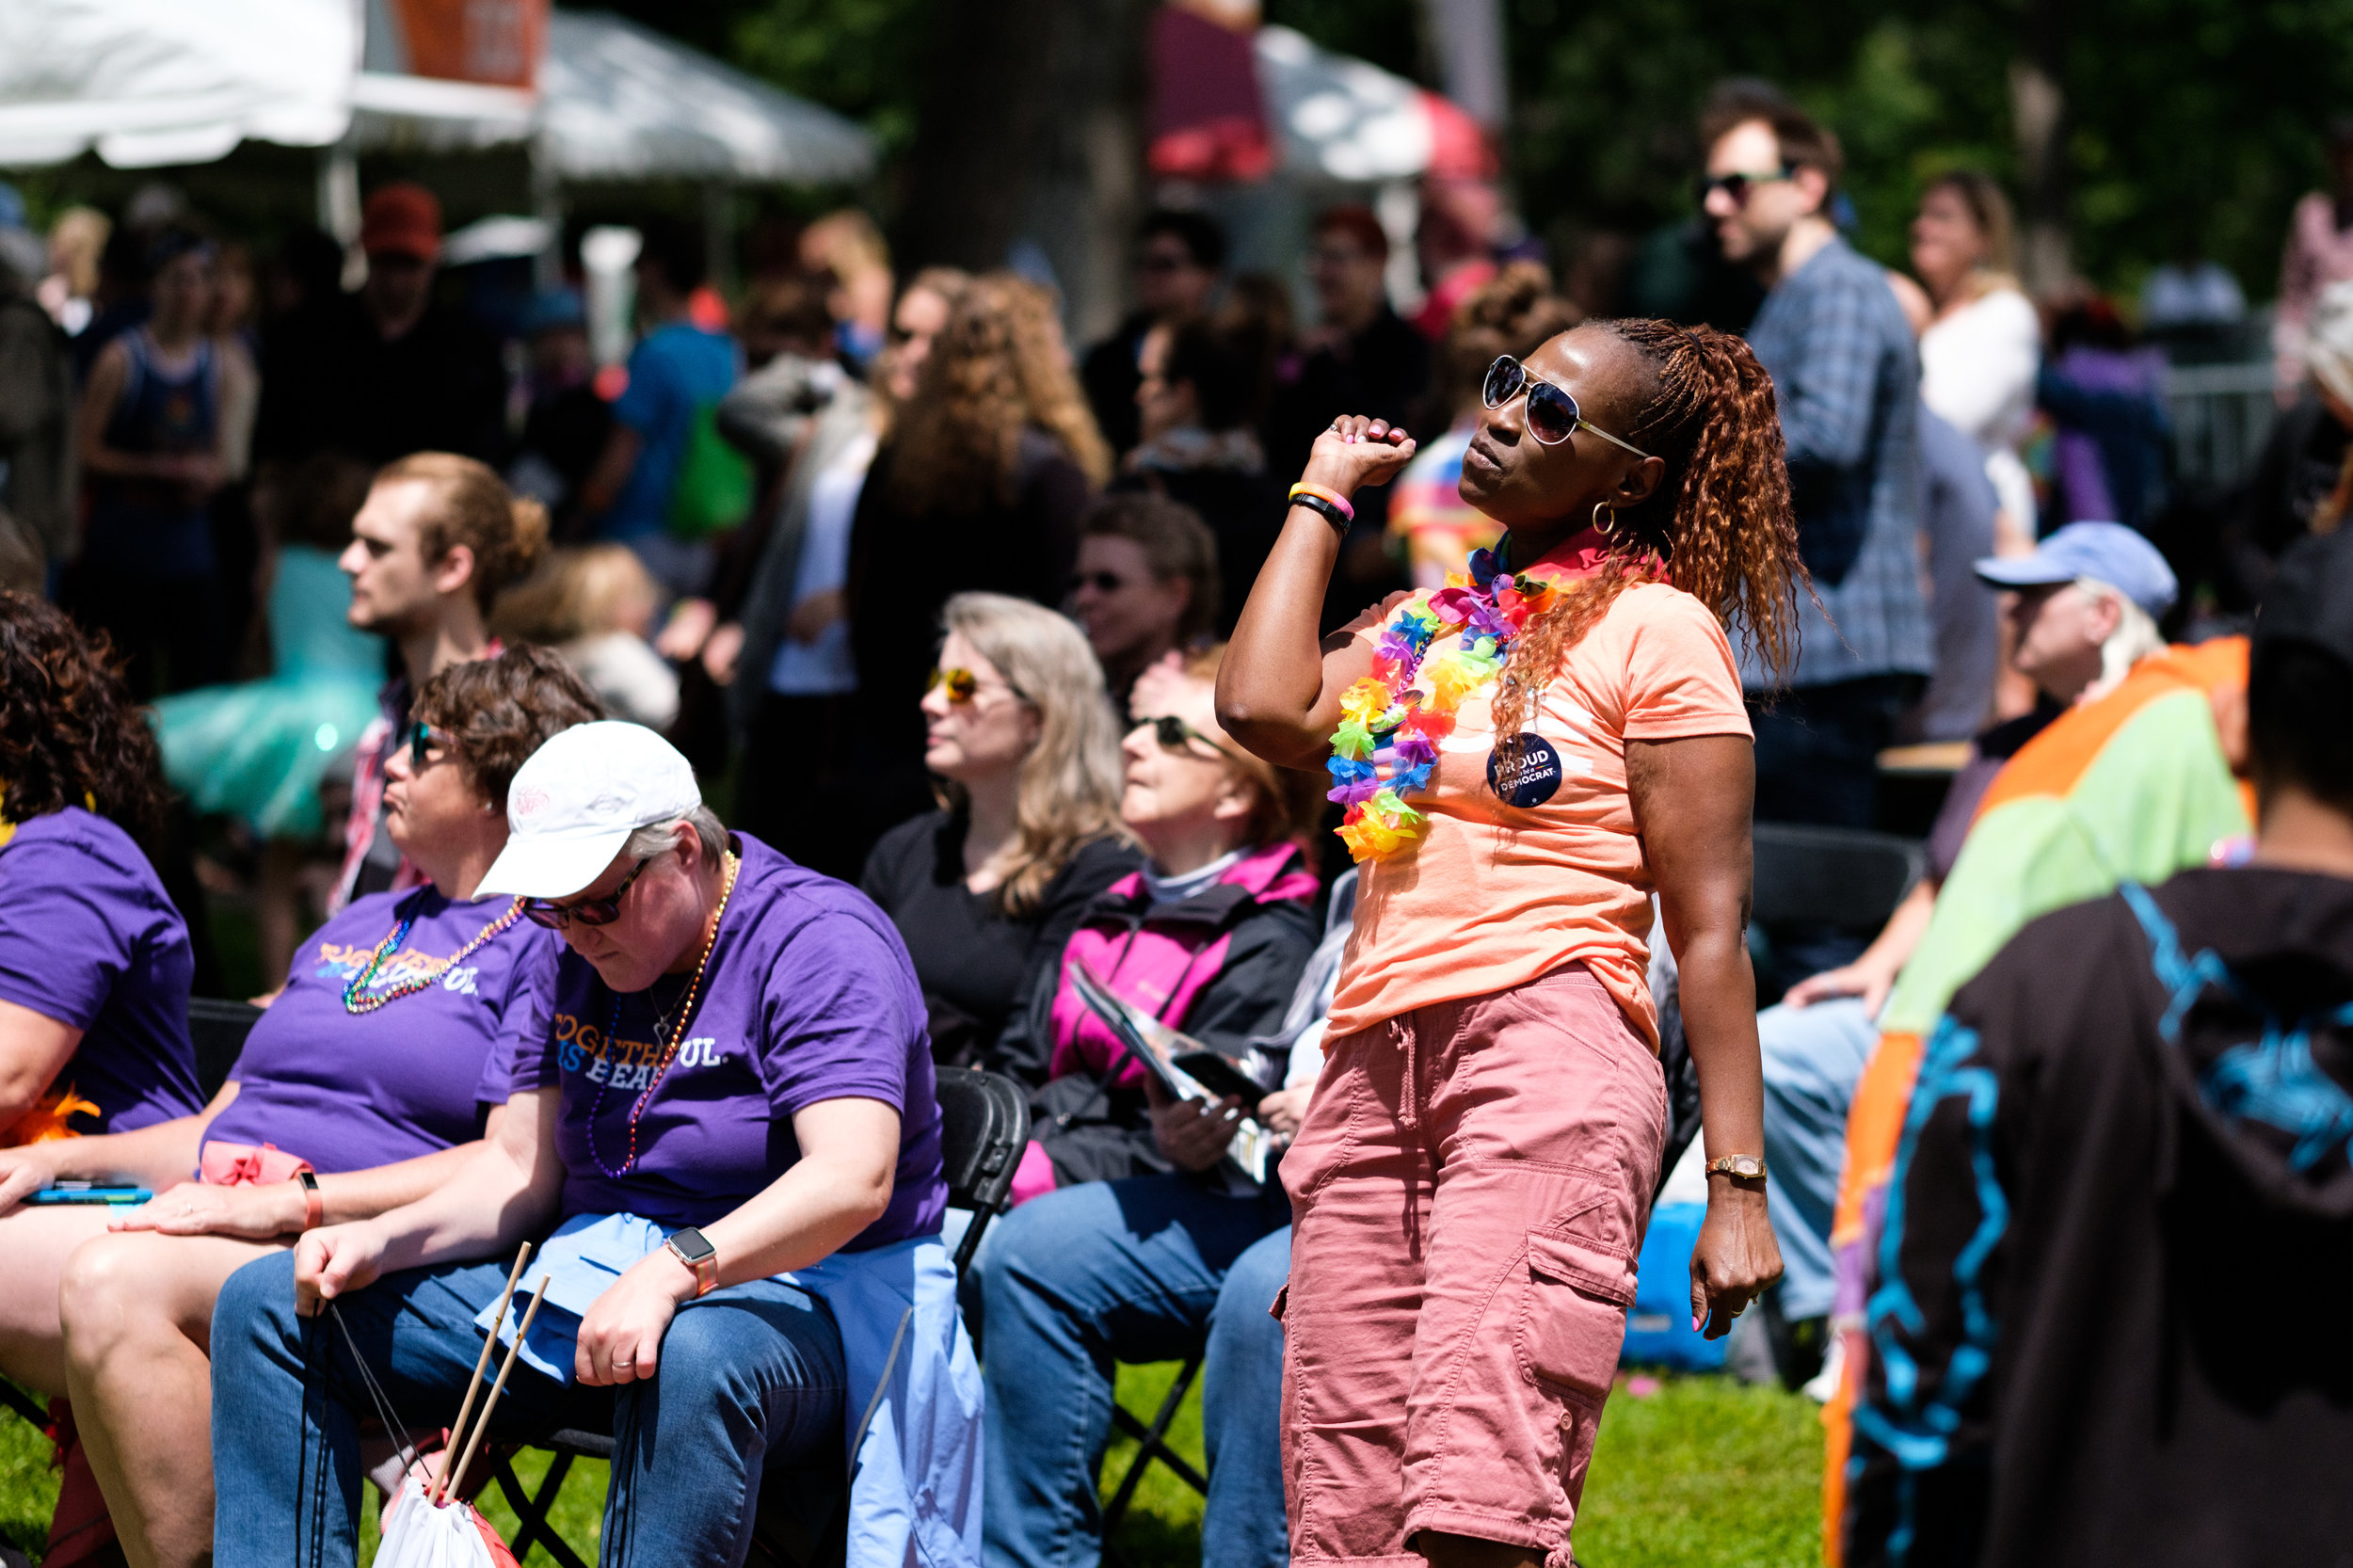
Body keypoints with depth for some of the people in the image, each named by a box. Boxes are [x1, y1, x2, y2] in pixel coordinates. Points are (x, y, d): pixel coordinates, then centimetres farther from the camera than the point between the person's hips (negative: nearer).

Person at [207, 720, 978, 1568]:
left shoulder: (818, 942, -14)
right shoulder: (588, 955, 11)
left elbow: (853, 1179, -28)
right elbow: (523, 1168, 14)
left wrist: (673, 1272, -41)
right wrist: (378, 1242, -6)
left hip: (795, 1297, -8)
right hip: (581, 1277, 8)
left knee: (693, 1358, -46)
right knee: (268, 1305, -1)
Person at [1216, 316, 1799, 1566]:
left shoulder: (1655, 628, 4)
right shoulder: (1425, 630, 23)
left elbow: (1709, 928, -1)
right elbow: (1264, 708, 3)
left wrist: (1738, 1185, -9)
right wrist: (1324, 493, 19)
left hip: (1549, 1053, -6)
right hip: (1372, 1069, 6)